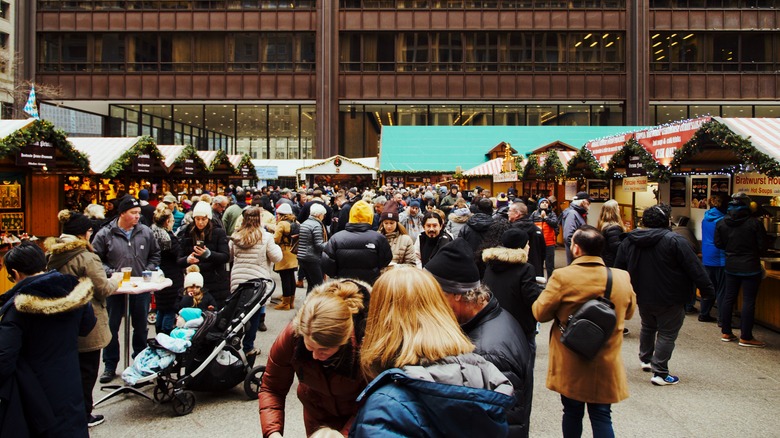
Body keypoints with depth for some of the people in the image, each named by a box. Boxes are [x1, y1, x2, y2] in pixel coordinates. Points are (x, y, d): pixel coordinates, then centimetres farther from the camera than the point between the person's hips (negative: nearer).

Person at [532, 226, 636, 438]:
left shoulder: (562, 277, -19)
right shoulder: (622, 277, -6)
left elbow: (540, 313, -12)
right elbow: (629, 312, 10)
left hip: (570, 364, -2)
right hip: (606, 365, 2)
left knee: (572, 413, 16)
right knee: (601, 416, 12)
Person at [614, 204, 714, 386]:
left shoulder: (628, 241, 0)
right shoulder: (675, 240, -18)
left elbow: (619, 268, 8)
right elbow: (694, 268, -15)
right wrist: (707, 290, -6)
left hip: (643, 297, 6)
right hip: (670, 299, -6)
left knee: (648, 327, 26)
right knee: (667, 334, 4)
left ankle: (645, 359, 39)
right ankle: (660, 373, 5)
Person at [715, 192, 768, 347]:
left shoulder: (721, 223, -2)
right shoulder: (755, 223, -15)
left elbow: (718, 244, 4)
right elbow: (762, 245, -9)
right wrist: (751, 251, 12)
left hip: (731, 266, 5)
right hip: (750, 267, -5)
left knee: (729, 298, 12)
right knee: (749, 301, 2)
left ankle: (726, 333, 19)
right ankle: (745, 337, 7)